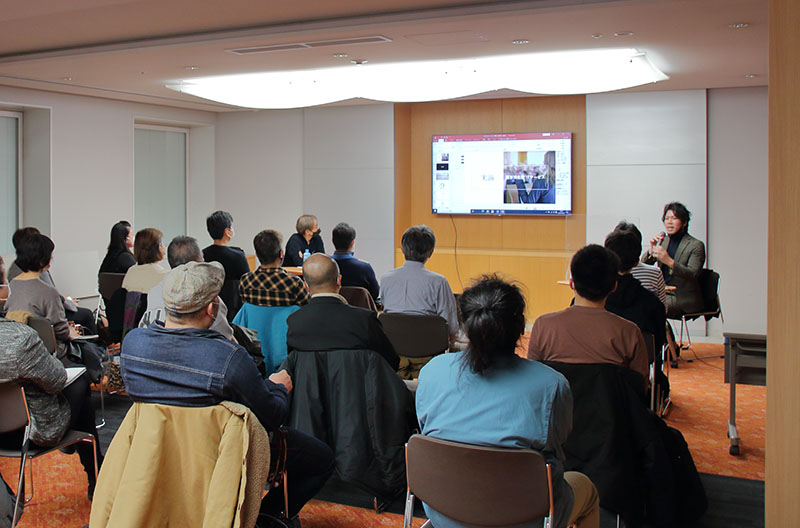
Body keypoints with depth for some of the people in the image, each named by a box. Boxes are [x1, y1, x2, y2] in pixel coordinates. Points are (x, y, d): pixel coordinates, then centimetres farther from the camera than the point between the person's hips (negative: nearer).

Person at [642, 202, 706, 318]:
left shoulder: (696, 245, -4)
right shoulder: (663, 241, 12)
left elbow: (693, 275, -17)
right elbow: (644, 264, 9)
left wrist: (669, 261, -31)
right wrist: (652, 249, -12)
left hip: (684, 298, -5)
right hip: (662, 293, 6)